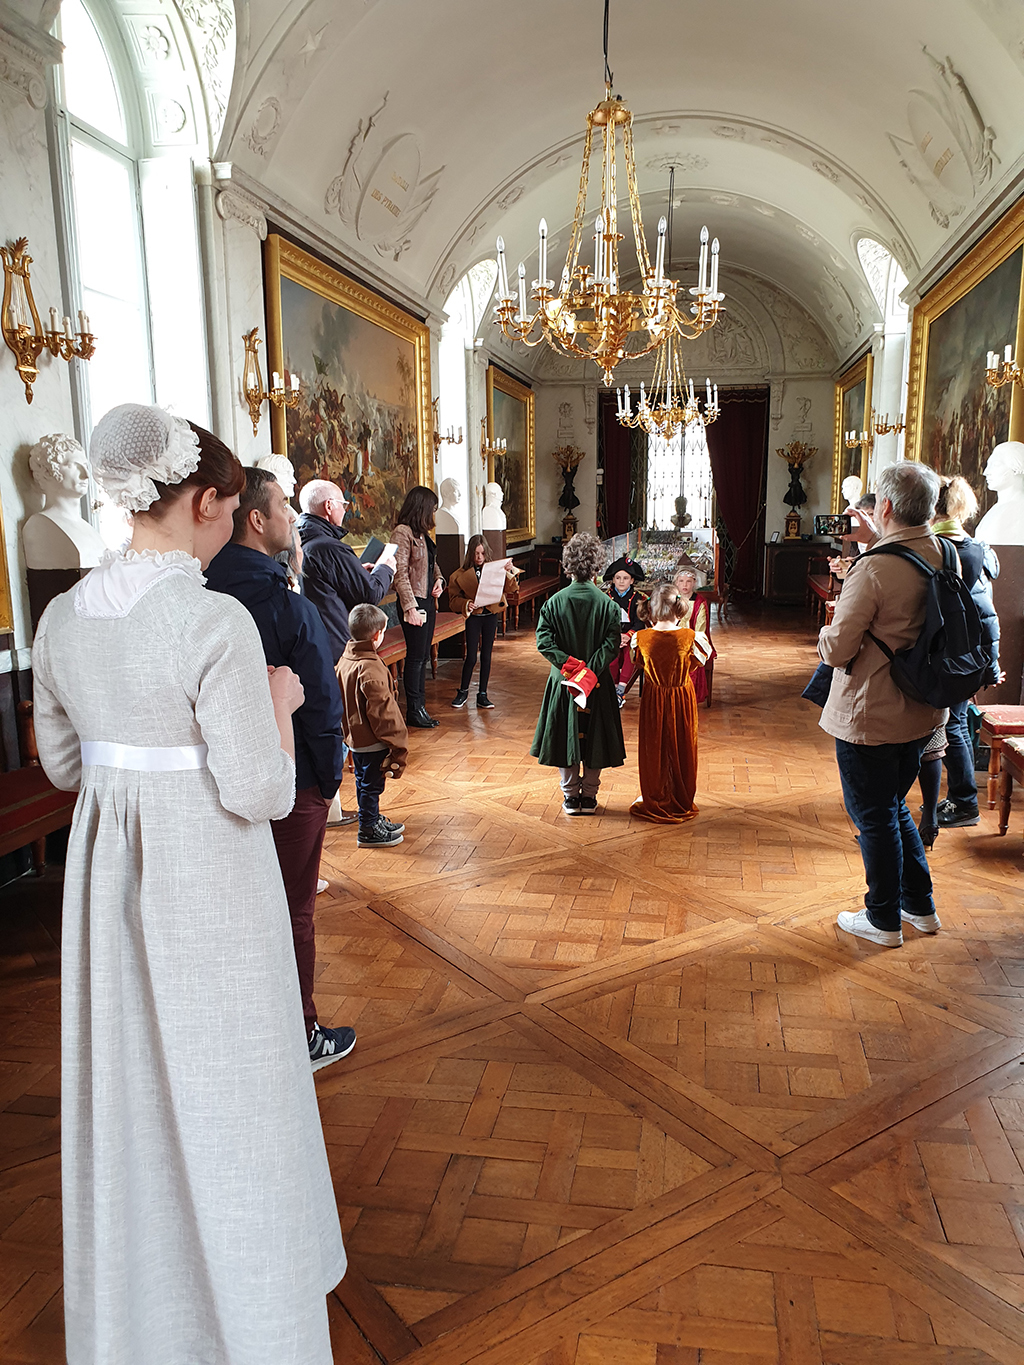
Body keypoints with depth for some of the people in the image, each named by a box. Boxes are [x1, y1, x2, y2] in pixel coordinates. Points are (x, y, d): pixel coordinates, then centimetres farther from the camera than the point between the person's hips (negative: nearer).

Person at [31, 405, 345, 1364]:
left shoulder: (62, 617, -1)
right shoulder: (214, 621, -21)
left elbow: (63, 763, 10)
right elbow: (258, 792, -21)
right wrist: (278, 705, -5)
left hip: (105, 871, 7)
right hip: (207, 882, -7)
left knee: (127, 1080, 23)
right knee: (221, 1092, 11)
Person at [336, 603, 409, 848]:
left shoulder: (345, 660, 1)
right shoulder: (371, 669, -27)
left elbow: (342, 700, 12)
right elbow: (382, 711, -24)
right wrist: (398, 741, -14)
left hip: (354, 735, 9)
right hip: (372, 741, -9)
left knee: (365, 782, 22)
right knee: (371, 784, 6)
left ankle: (373, 819, 39)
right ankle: (368, 831, 19)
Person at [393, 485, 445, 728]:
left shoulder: (422, 533, 15)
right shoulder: (402, 532, -13)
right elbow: (400, 573, -18)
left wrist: (439, 580, 5)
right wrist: (410, 607, -22)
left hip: (428, 601, 9)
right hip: (414, 603, -9)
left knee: (423, 657, 12)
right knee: (415, 657, -4)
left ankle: (420, 707, 20)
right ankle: (413, 711, 4)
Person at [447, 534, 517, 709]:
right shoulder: (461, 575, -2)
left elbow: (509, 587, -8)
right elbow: (453, 600, 0)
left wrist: (507, 572, -24)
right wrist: (466, 604, -18)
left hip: (491, 616, 1)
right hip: (473, 617, -1)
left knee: (486, 656, 6)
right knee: (471, 657, -2)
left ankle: (482, 695, 16)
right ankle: (463, 692, 18)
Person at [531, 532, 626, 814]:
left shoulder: (554, 602, -6)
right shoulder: (607, 604, -8)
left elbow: (544, 641, -12)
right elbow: (612, 644, -16)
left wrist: (567, 663, -15)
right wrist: (591, 669, -17)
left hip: (563, 682, 1)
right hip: (598, 684, 0)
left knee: (565, 736, 11)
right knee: (594, 737, 11)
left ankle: (571, 796, 16)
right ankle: (589, 796, 18)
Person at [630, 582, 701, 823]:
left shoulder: (642, 638, -16)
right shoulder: (689, 636, -18)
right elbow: (694, 665, -2)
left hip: (653, 699, 0)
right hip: (682, 698, 0)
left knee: (653, 748, 15)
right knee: (680, 747, 14)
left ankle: (653, 800, 26)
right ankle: (681, 801, 27)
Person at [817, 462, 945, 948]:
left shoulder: (874, 570, -24)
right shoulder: (947, 558, -1)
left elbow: (836, 650, -22)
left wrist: (826, 633, 2)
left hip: (870, 718, -7)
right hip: (920, 712, 7)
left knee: (873, 817, 9)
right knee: (894, 807, 24)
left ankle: (884, 920, 23)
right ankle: (920, 906, 34)